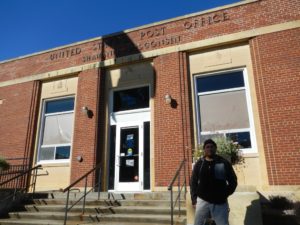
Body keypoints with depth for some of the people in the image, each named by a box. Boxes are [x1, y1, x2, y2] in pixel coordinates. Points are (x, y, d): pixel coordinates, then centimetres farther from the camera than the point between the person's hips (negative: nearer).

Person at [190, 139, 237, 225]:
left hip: (220, 202, -1)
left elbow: (233, 181, 6)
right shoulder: (199, 164, 6)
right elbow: (193, 182, 8)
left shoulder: (224, 163, 2)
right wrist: (194, 199, 1)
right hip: (202, 201, 1)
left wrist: (225, 194, -3)